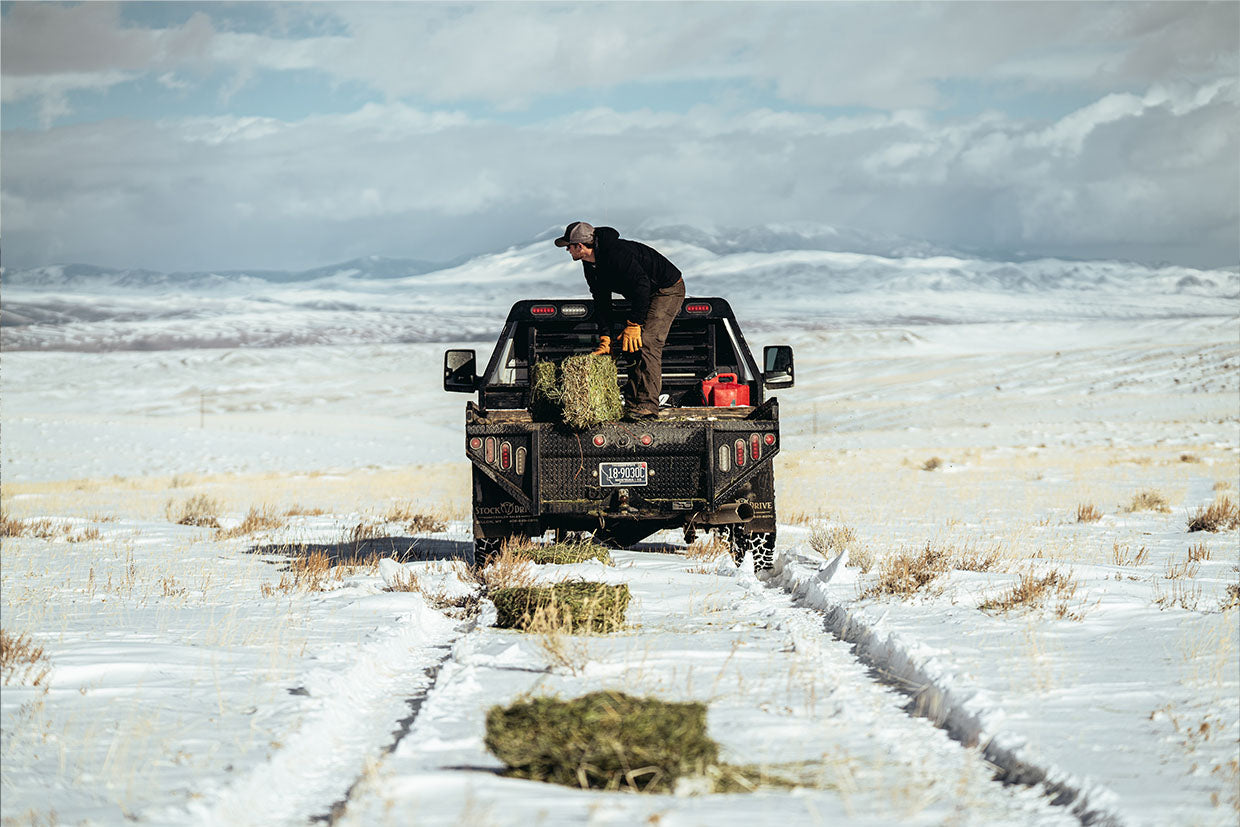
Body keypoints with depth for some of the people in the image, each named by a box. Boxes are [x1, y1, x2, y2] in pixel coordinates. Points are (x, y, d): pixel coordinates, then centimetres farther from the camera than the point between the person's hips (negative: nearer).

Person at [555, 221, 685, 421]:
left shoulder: (617, 253, -30)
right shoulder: (591, 265, 2)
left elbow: (641, 285, -32)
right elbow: (602, 303, 6)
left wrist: (633, 324, -30)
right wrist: (605, 339, -4)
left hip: (669, 290, -10)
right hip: (643, 296, 10)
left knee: (646, 344, -21)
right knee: (631, 347, 2)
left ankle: (647, 406, -25)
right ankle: (632, 404, 1)